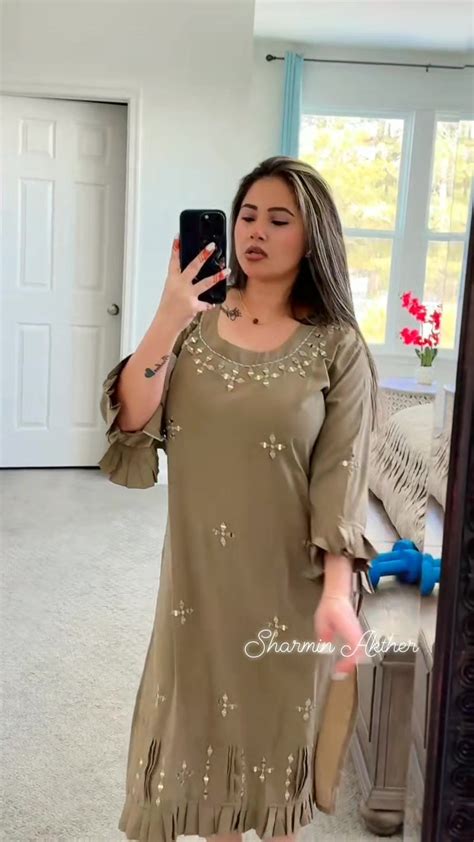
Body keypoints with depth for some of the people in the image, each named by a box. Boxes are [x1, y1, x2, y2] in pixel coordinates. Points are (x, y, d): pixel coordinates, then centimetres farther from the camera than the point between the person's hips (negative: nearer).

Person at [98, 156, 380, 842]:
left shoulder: (337, 347, -9)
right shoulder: (195, 323, 0)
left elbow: (341, 479, -12)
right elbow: (130, 421, -10)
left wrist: (336, 594, -21)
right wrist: (168, 321, -20)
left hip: (289, 581, -2)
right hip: (200, 571, 3)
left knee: (275, 724, 16)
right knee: (205, 718, 18)